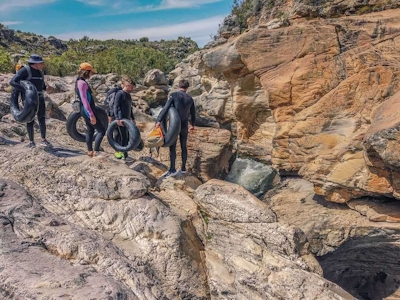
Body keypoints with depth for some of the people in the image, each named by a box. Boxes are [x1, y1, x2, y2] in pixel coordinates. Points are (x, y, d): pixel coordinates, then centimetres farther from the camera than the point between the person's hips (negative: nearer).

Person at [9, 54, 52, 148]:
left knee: (42, 119, 5)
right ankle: (31, 141, 10)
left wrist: (47, 88, -1)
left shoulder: (39, 71, 9)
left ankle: (43, 140, 13)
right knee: (30, 120, -1)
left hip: (40, 98, 6)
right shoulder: (25, 70, -13)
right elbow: (13, 82, -20)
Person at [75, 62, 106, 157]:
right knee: (101, 130, -5)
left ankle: (90, 151, 27)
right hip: (88, 111, -10)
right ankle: (96, 152, -5)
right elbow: (84, 100, -25)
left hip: (86, 110, 10)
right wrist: (91, 115, -27)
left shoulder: (80, 81, 11)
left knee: (90, 130, 19)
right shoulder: (82, 83, -20)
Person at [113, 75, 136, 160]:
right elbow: (115, 106, -17)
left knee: (126, 137, 12)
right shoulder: (120, 94, -10)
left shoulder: (128, 95, 16)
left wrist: (133, 118, 27)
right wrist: (117, 118, -27)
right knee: (123, 137, -5)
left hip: (127, 120, 9)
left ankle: (124, 154, 21)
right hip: (121, 120, -9)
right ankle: (125, 155, 2)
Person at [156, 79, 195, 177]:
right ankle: (183, 168, 17)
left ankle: (172, 169, -4)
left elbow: (166, 108, -17)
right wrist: (193, 125, 31)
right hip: (184, 126, 4)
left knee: (172, 147, -2)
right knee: (184, 147, 12)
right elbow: (193, 114, 16)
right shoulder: (190, 99, 7)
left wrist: (159, 120, -18)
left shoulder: (174, 95, -7)